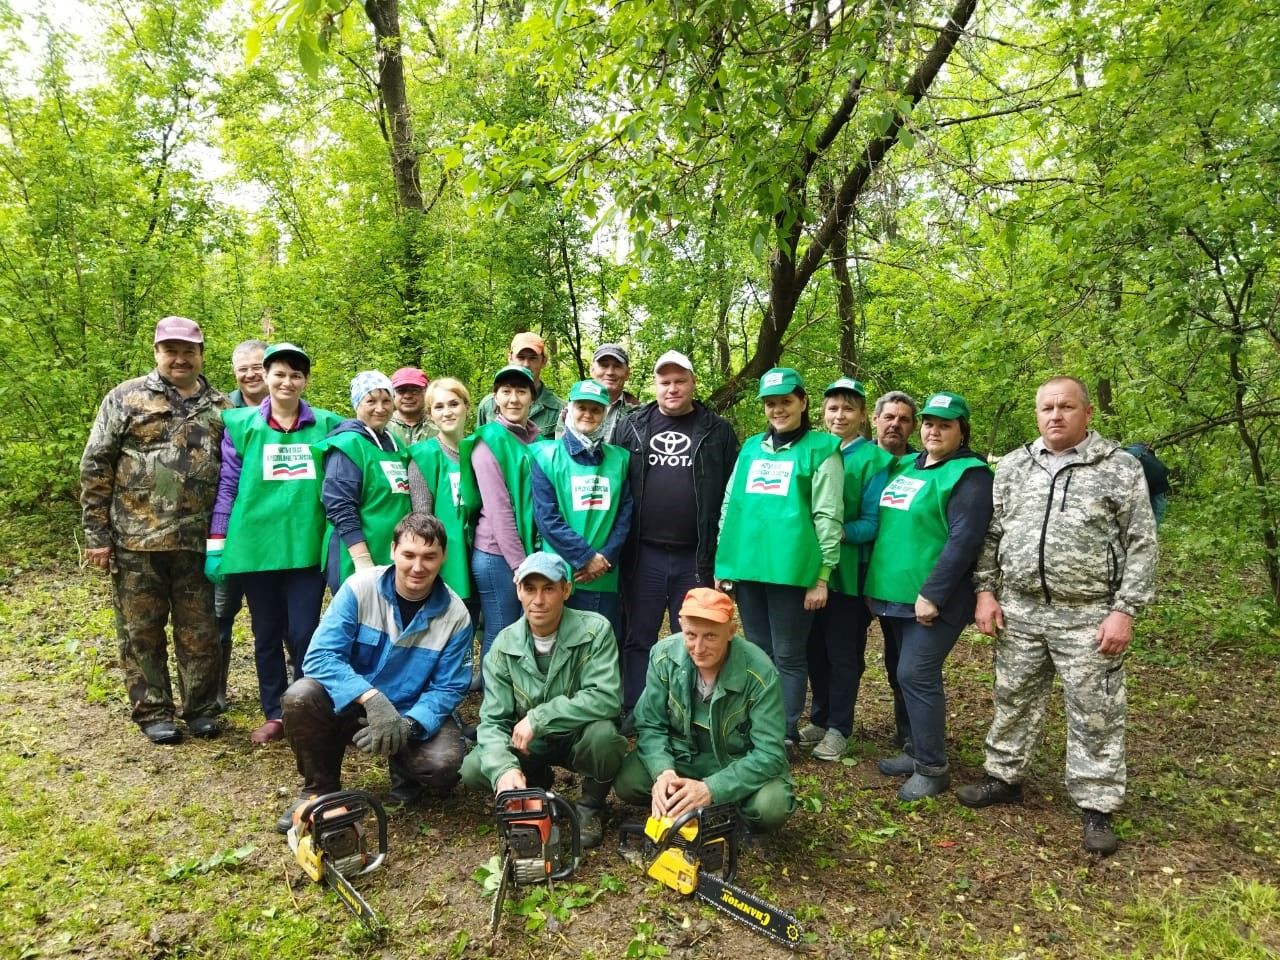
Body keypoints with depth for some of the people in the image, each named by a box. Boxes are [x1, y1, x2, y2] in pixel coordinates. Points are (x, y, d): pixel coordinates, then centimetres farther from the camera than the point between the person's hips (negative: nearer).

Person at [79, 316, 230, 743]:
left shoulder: (220, 407, 9)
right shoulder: (126, 398, 1)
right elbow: (95, 468, 0)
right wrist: (96, 535, -4)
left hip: (197, 542, 2)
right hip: (136, 540, -1)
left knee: (200, 631, 8)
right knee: (141, 631, 8)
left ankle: (201, 708, 23)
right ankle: (153, 712, 22)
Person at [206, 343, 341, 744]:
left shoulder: (326, 425, 3)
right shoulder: (240, 423, 1)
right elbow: (226, 486, 3)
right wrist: (215, 544, 1)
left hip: (307, 547, -1)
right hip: (256, 546, 1)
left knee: (303, 634, 2)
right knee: (266, 634, 12)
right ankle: (275, 715, 25)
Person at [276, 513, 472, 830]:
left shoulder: (455, 615, -13)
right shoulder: (360, 587, -16)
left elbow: (447, 689, -10)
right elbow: (320, 656, -22)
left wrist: (408, 724, -29)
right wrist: (371, 698, -36)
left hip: (416, 715, 0)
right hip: (351, 704, 1)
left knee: (444, 762, -30)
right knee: (300, 696, -29)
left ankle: (405, 775, 11)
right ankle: (319, 790, -1)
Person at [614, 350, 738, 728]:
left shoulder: (717, 431, 4)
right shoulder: (631, 427, 7)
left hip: (696, 557, -1)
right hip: (644, 555, 1)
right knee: (639, 638, 10)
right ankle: (633, 712, 23)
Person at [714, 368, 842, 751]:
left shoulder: (821, 449, -1)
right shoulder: (750, 447, 13)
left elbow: (828, 517, -6)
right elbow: (729, 506, 15)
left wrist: (822, 576, -10)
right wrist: (722, 562, 11)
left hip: (792, 569, -5)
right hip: (747, 566, 5)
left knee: (788, 655, 4)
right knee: (758, 651, 14)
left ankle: (785, 734, 16)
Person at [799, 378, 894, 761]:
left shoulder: (874, 460, -5)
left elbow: (872, 523, -10)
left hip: (848, 571, -4)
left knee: (843, 653, 8)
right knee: (815, 649, 13)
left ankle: (838, 728, 22)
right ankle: (819, 718, 30)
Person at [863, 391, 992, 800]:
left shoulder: (968, 474, -9)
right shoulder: (903, 466, 13)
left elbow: (964, 540, -18)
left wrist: (932, 594, -22)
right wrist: (874, 583, 14)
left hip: (933, 598, -7)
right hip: (894, 594, 7)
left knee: (916, 675, -7)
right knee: (910, 675, 14)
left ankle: (933, 767, 6)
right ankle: (920, 751, 28)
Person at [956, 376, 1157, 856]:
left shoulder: (1120, 469, -2)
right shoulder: (1012, 467, 7)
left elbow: (1141, 545, -4)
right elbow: (991, 534, 10)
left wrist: (1124, 610, -10)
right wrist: (986, 590, 2)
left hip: (1088, 616, -3)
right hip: (1019, 609, 4)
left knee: (1094, 714, 5)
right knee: (1013, 700, 14)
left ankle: (1096, 807, 19)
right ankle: (1004, 777, 31)